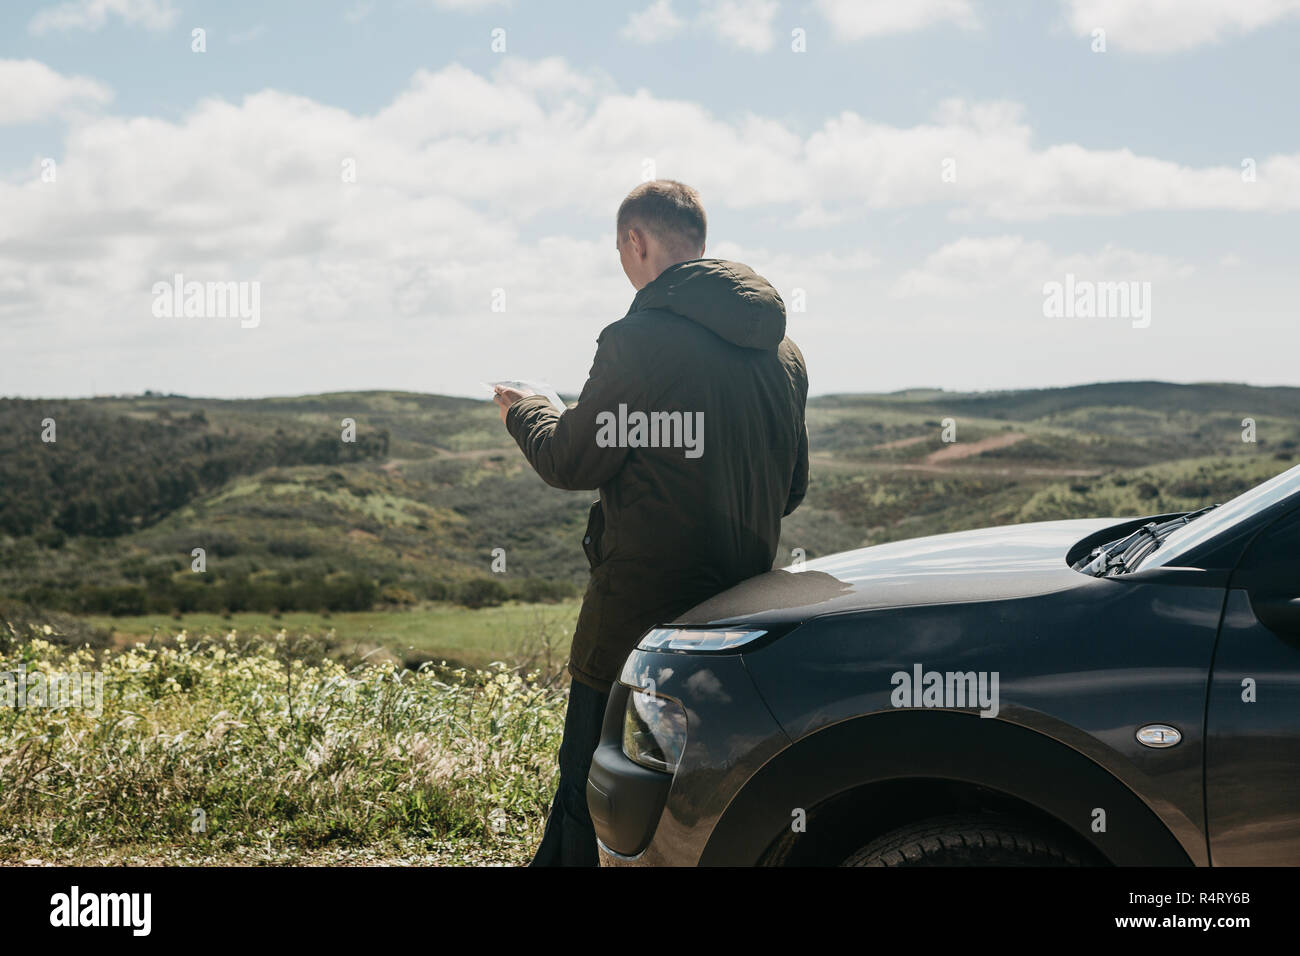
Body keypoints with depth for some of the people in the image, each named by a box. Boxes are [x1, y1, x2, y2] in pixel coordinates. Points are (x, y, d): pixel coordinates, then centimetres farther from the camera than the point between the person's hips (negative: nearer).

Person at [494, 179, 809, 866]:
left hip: (640, 613, -7)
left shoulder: (640, 340, -15)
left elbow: (570, 462, -6)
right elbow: (790, 490, 17)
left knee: (589, 805, 3)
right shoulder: (783, 353, 9)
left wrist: (523, 411, 13)